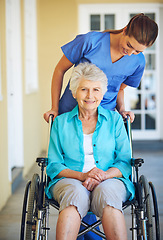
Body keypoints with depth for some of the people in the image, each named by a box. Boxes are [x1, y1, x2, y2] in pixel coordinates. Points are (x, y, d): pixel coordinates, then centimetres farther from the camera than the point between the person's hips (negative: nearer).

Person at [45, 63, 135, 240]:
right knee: (75, 194, -36)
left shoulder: (114, 119, 14)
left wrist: (104, 174, -14)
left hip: (110, 181, 0)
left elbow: (125, 162, 9)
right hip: (69, 180, 0)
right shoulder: (61, 122, 13)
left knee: (106, 193, -36)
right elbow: (53, 166, 7)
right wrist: (83, 176, -12)